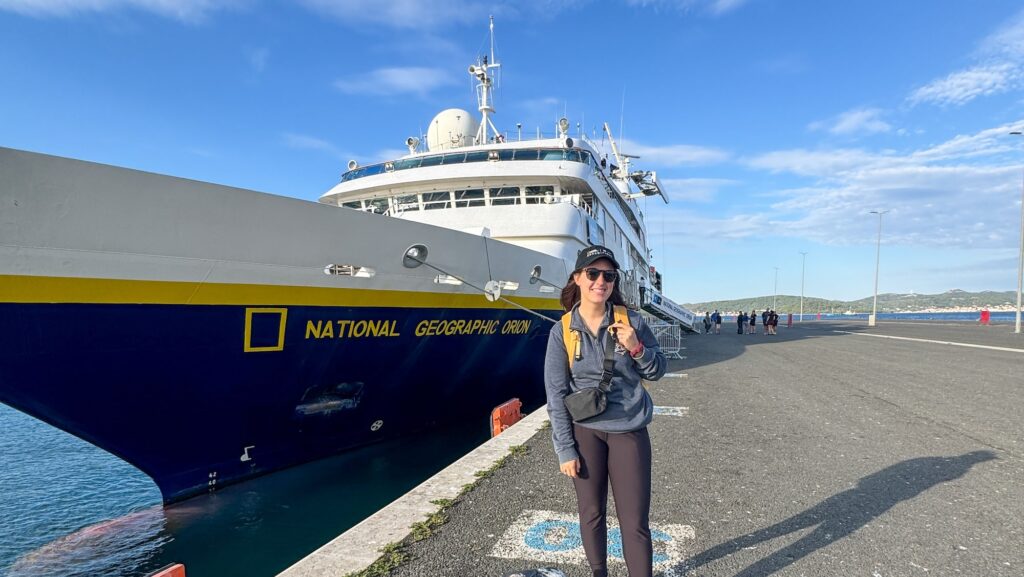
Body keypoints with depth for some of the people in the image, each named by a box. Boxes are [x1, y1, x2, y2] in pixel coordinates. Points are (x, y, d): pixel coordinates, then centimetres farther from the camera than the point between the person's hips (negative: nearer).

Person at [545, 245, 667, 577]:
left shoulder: (631, 321, -4)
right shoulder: (562, 331, -6)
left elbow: (657, 371, 4)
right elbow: (556, 394, -4)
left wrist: (637, 348, -17)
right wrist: (565, 448, -6)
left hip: (629, 430, 0)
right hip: (585, 430, 0)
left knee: (635, 521, 2)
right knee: (591, 513, 13)